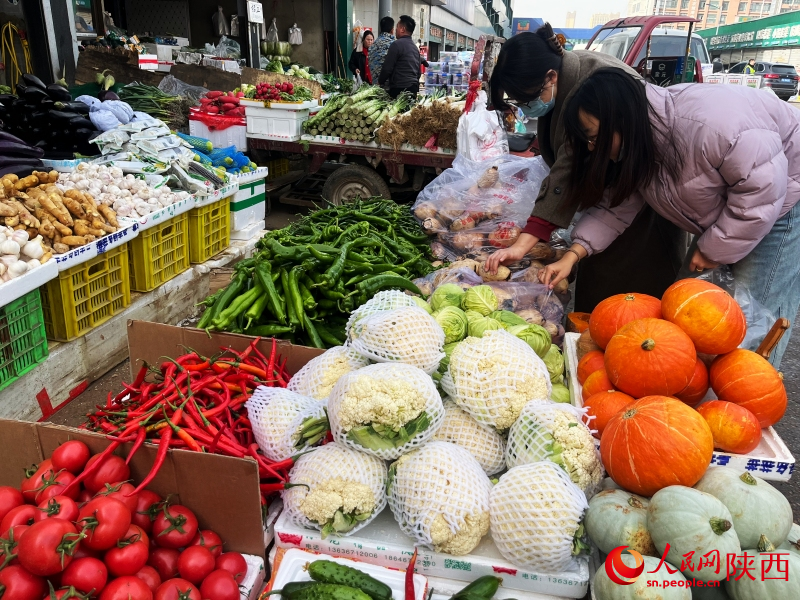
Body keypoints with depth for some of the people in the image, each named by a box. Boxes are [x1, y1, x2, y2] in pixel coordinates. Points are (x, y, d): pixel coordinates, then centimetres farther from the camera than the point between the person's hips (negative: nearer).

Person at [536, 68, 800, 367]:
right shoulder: (633, 147, -9)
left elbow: (763, 188, -31)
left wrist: (715, 249, -22)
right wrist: (572, 255, -19)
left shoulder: (706, 123, -37)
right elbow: (615, 206, -7)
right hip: (722, 214, 8)